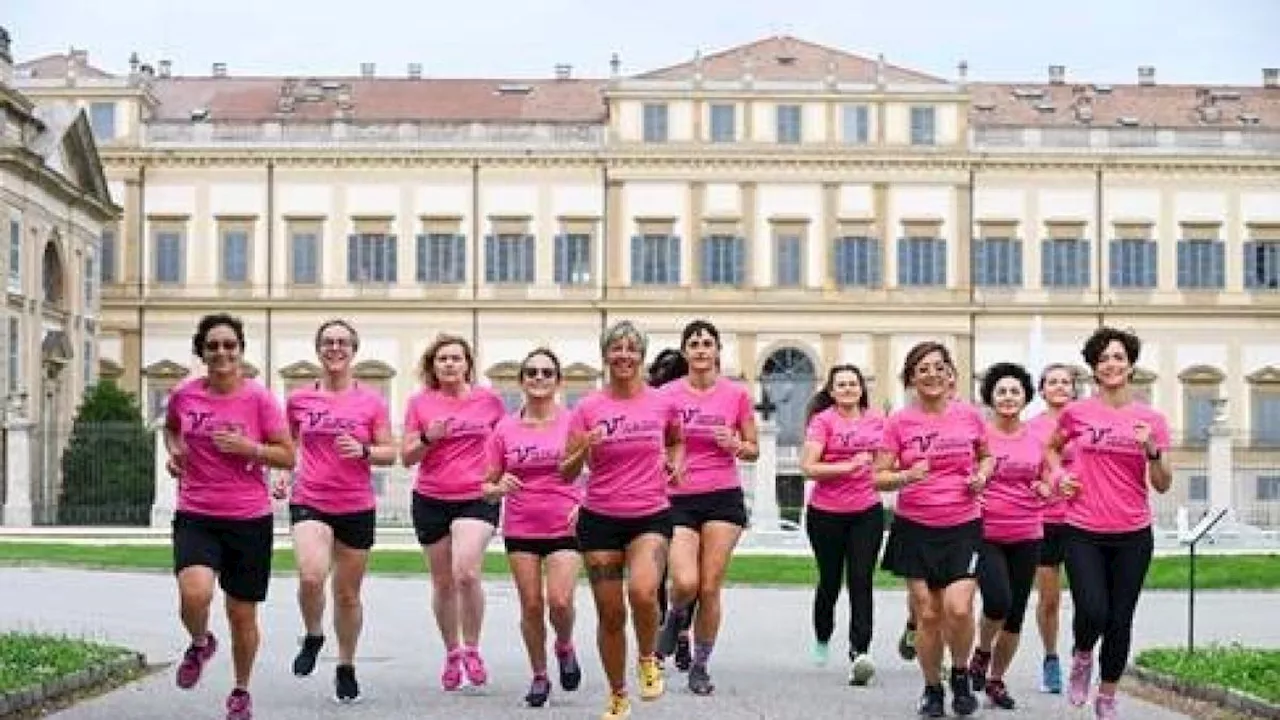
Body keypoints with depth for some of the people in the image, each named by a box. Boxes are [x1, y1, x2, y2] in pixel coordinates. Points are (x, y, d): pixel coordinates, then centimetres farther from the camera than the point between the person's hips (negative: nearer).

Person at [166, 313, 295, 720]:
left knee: (243, 615, 9)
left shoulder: (259, 399, -6)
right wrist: (174, 450, 4)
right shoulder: (184, 395, 1)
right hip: (196, 517, 1)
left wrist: (247, 447, -17)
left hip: (250, 520, 0)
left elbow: (288, 457, -3)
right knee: (194, 594, -26)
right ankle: (200, 644, 9)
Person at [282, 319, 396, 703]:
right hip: (309, 502, 0)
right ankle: (313, 636, 5)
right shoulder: (298, 400, 4)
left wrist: (363, 451, -16)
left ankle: (346, 667, 30)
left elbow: (390, 453, 3)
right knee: (310, 577, -25)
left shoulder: (371, 401, 1)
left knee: (348, 594, 10)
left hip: (357, 508, 0)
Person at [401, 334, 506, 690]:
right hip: (431, 501, 2)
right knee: (443, 583, 11)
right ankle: (452, 654, 29)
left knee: (466, 573, -21)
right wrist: (428, 439, -16)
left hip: (477, 498, -2)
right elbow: (407, 457, 2)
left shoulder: (489, 400, 1)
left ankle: (472, 649, -1)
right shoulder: (420, 403, 1)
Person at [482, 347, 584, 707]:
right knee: (531, 606, 5)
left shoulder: (573, 422, -3)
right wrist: (499, 488, -16)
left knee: (560, 601, -14)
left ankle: (565, 647, 18)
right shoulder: (505, 428, 3)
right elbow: (486, 486, 7)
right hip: (521, 529, 2)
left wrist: (585, 504, -15)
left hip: (565, 528, -2)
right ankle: (539, 676, 22)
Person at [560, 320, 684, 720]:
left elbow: (676, 441, 23)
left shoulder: (662, 403, 1)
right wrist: (583, 450, -20)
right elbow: (566, 473, 0)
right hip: (600, 520, 1)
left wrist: (675, 463, 2)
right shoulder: (588, 408, -2)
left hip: (651, 517, -1)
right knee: (610, 613, 6)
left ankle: (649, 659, 4)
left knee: (642, 593, -27)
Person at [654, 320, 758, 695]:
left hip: (723, 498, 1)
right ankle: (676, 618, 21)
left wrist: (735, 445, -11)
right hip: (679, 499, -1)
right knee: (685, 583, -16)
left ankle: (700, 666, 17)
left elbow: (753, 450, 10)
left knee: (710, 589, -1)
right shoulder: (667, 394, 1)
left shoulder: (736, 393, 2)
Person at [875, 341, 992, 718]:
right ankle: (932, 689, 23)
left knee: (958, 608, -15)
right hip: (916, 528, 0)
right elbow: (880, 477, -2)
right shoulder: (899, 422, -3)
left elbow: (986, 456, 19)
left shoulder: (969, 415, 1)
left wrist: (981, 475, -2)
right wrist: (907, 476, -22)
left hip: (962, 527, 0)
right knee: (928, 614, 4)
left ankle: (960, 674, 13)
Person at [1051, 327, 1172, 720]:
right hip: (1084, 532, -1)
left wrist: (1152, 450, -14)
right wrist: (1060, 475, 4)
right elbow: (1051, 447, 22)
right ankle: (1082, 657, 20)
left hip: (1132, 535, 1)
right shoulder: (1076, 412, 1)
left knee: (1119, 621, 4)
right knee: (1093, 613, -15)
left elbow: (1162, 485, 3)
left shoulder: (1151, 419, 2)